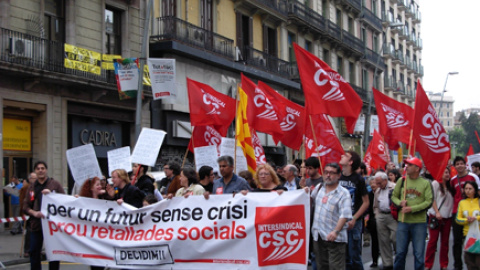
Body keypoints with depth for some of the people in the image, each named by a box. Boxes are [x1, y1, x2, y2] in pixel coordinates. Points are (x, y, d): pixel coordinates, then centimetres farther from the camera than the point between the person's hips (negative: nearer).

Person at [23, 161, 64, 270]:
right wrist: (34, 213, -12)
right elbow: (26, 206, 8)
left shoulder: (55, 184, 4)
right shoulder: (31, 188, 12)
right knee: (34, 252, 5)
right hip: (36, 224, 3)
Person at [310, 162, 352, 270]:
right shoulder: (319, 188, 11)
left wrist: (336, 231, -30)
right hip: (318, 236, 6)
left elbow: (344, 215, -18)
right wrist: (306, 192, 9)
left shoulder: (343, 193, -8)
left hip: (334, 237, -6)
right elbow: (311, 199, 32)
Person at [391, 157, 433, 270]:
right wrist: (400, 203, -8)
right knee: (400, 252, 7)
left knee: (419, 254, 4)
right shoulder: (402, 180, 6)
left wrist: (412, 209, -16)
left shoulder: (425, 183, -1)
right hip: (403, 221, 2)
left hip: (419, 222, -2)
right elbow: (394, 196, 14)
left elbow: (429, 201, -8)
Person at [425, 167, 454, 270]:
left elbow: (451, 201, 15)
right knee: (433, 240, -5)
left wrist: (451, 213, 1)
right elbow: (432, 199, -7)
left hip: (447, 217, 5)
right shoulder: (435, 183, -2)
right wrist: (437, 212, -15)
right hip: (436, 216, -5)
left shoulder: (449, 187, 14)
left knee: (445, 241, 6)